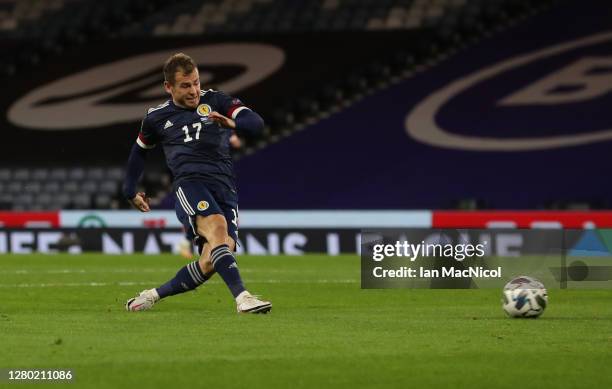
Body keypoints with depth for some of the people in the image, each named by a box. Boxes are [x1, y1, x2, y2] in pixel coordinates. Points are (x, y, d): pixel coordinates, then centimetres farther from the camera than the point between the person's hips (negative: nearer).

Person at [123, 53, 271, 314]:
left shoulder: (215, 101, 12)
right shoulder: (157, 118, 15)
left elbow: (256, 123, -1)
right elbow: (139, 151, 34)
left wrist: (233, 123, -22)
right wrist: (130, 191, 36)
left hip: (225, 187, 2)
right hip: (189, 183, -2)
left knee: (211, 262, -14)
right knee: (217, 227, -33)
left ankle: (154, 295, 7)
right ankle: (242, 297, -46)